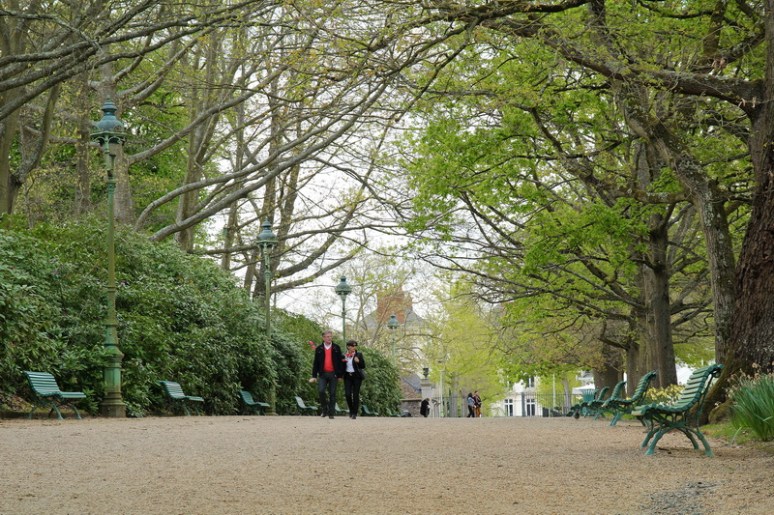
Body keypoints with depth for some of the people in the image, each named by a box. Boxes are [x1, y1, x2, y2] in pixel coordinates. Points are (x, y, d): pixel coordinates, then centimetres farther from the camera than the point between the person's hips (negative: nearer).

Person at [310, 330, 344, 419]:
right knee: (321, 391, -15)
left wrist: (340, 375, 1)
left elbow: (340, 362, 6)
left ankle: (331, 413, 7)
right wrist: (314, 376, 2)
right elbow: (315, 363, 8)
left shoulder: (336, 348, 6)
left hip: (333, 374, 0)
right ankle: (324, 409, 4)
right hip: (322, 374, 0)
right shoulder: (319, 349, 6)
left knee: (332, 394, 1)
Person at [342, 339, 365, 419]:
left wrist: (358, 361, -19)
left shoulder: (359, 355, 0)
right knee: (347, 394, -7)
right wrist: (343, 361, -5)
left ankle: (354, 413, 4)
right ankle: (351, 410, 16)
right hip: (347, 376, 2)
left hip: (356, 376, -2)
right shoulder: (344, 356, 6)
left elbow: (363, 366, -2)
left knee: (355, 395, -2)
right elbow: (342, 367, 16)